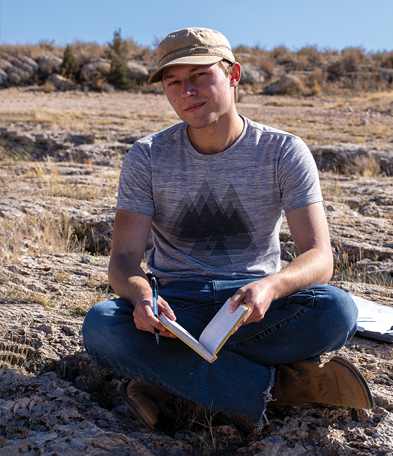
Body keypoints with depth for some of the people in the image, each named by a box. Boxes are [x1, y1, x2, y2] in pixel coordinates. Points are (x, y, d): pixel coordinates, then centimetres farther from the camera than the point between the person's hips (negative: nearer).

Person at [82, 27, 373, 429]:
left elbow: (319, 258, -14)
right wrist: (140, 294, -34)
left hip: (254, 304, 0)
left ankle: (165, 374, -22)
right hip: (177, 304, 1)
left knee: (336, 310, -31)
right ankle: (276, 387, -24)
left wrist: (270, 287, -38)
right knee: (100, 326, -30)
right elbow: (124, 258, -9)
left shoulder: (284, 152, -7)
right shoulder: (147, 157, -5)